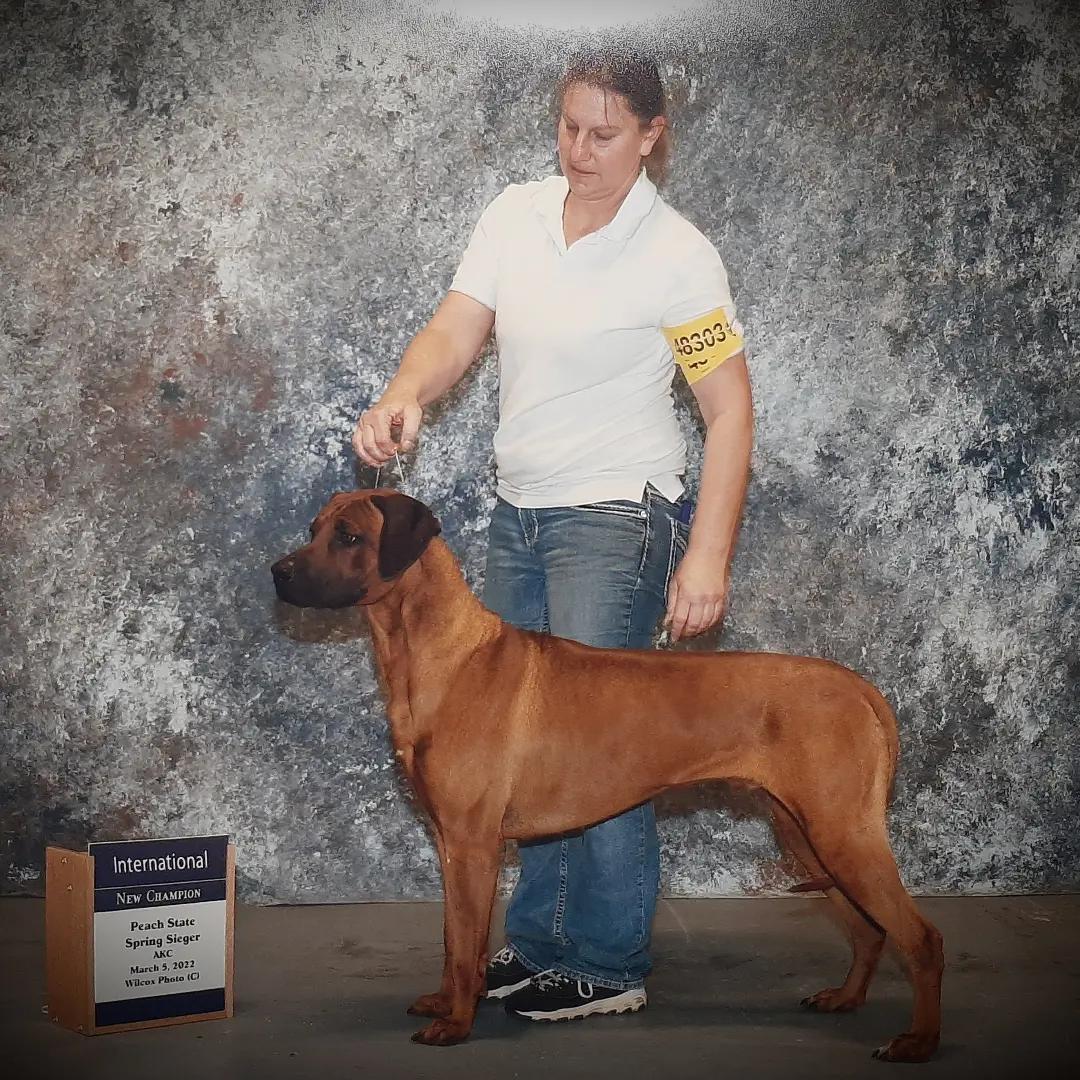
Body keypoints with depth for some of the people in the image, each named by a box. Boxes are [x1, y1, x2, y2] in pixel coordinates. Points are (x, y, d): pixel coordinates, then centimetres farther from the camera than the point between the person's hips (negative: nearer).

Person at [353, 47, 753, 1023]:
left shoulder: (676, 256, -12)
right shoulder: (516, 215, 4)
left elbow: (730, 411, -11)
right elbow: (454, 332, -2)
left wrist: (709, 555, -18)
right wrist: (404, 397, -25)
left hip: (619, 520, -7)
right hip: (520, 512, 7)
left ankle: (609, 967, 10)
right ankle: (539, 941, 28)